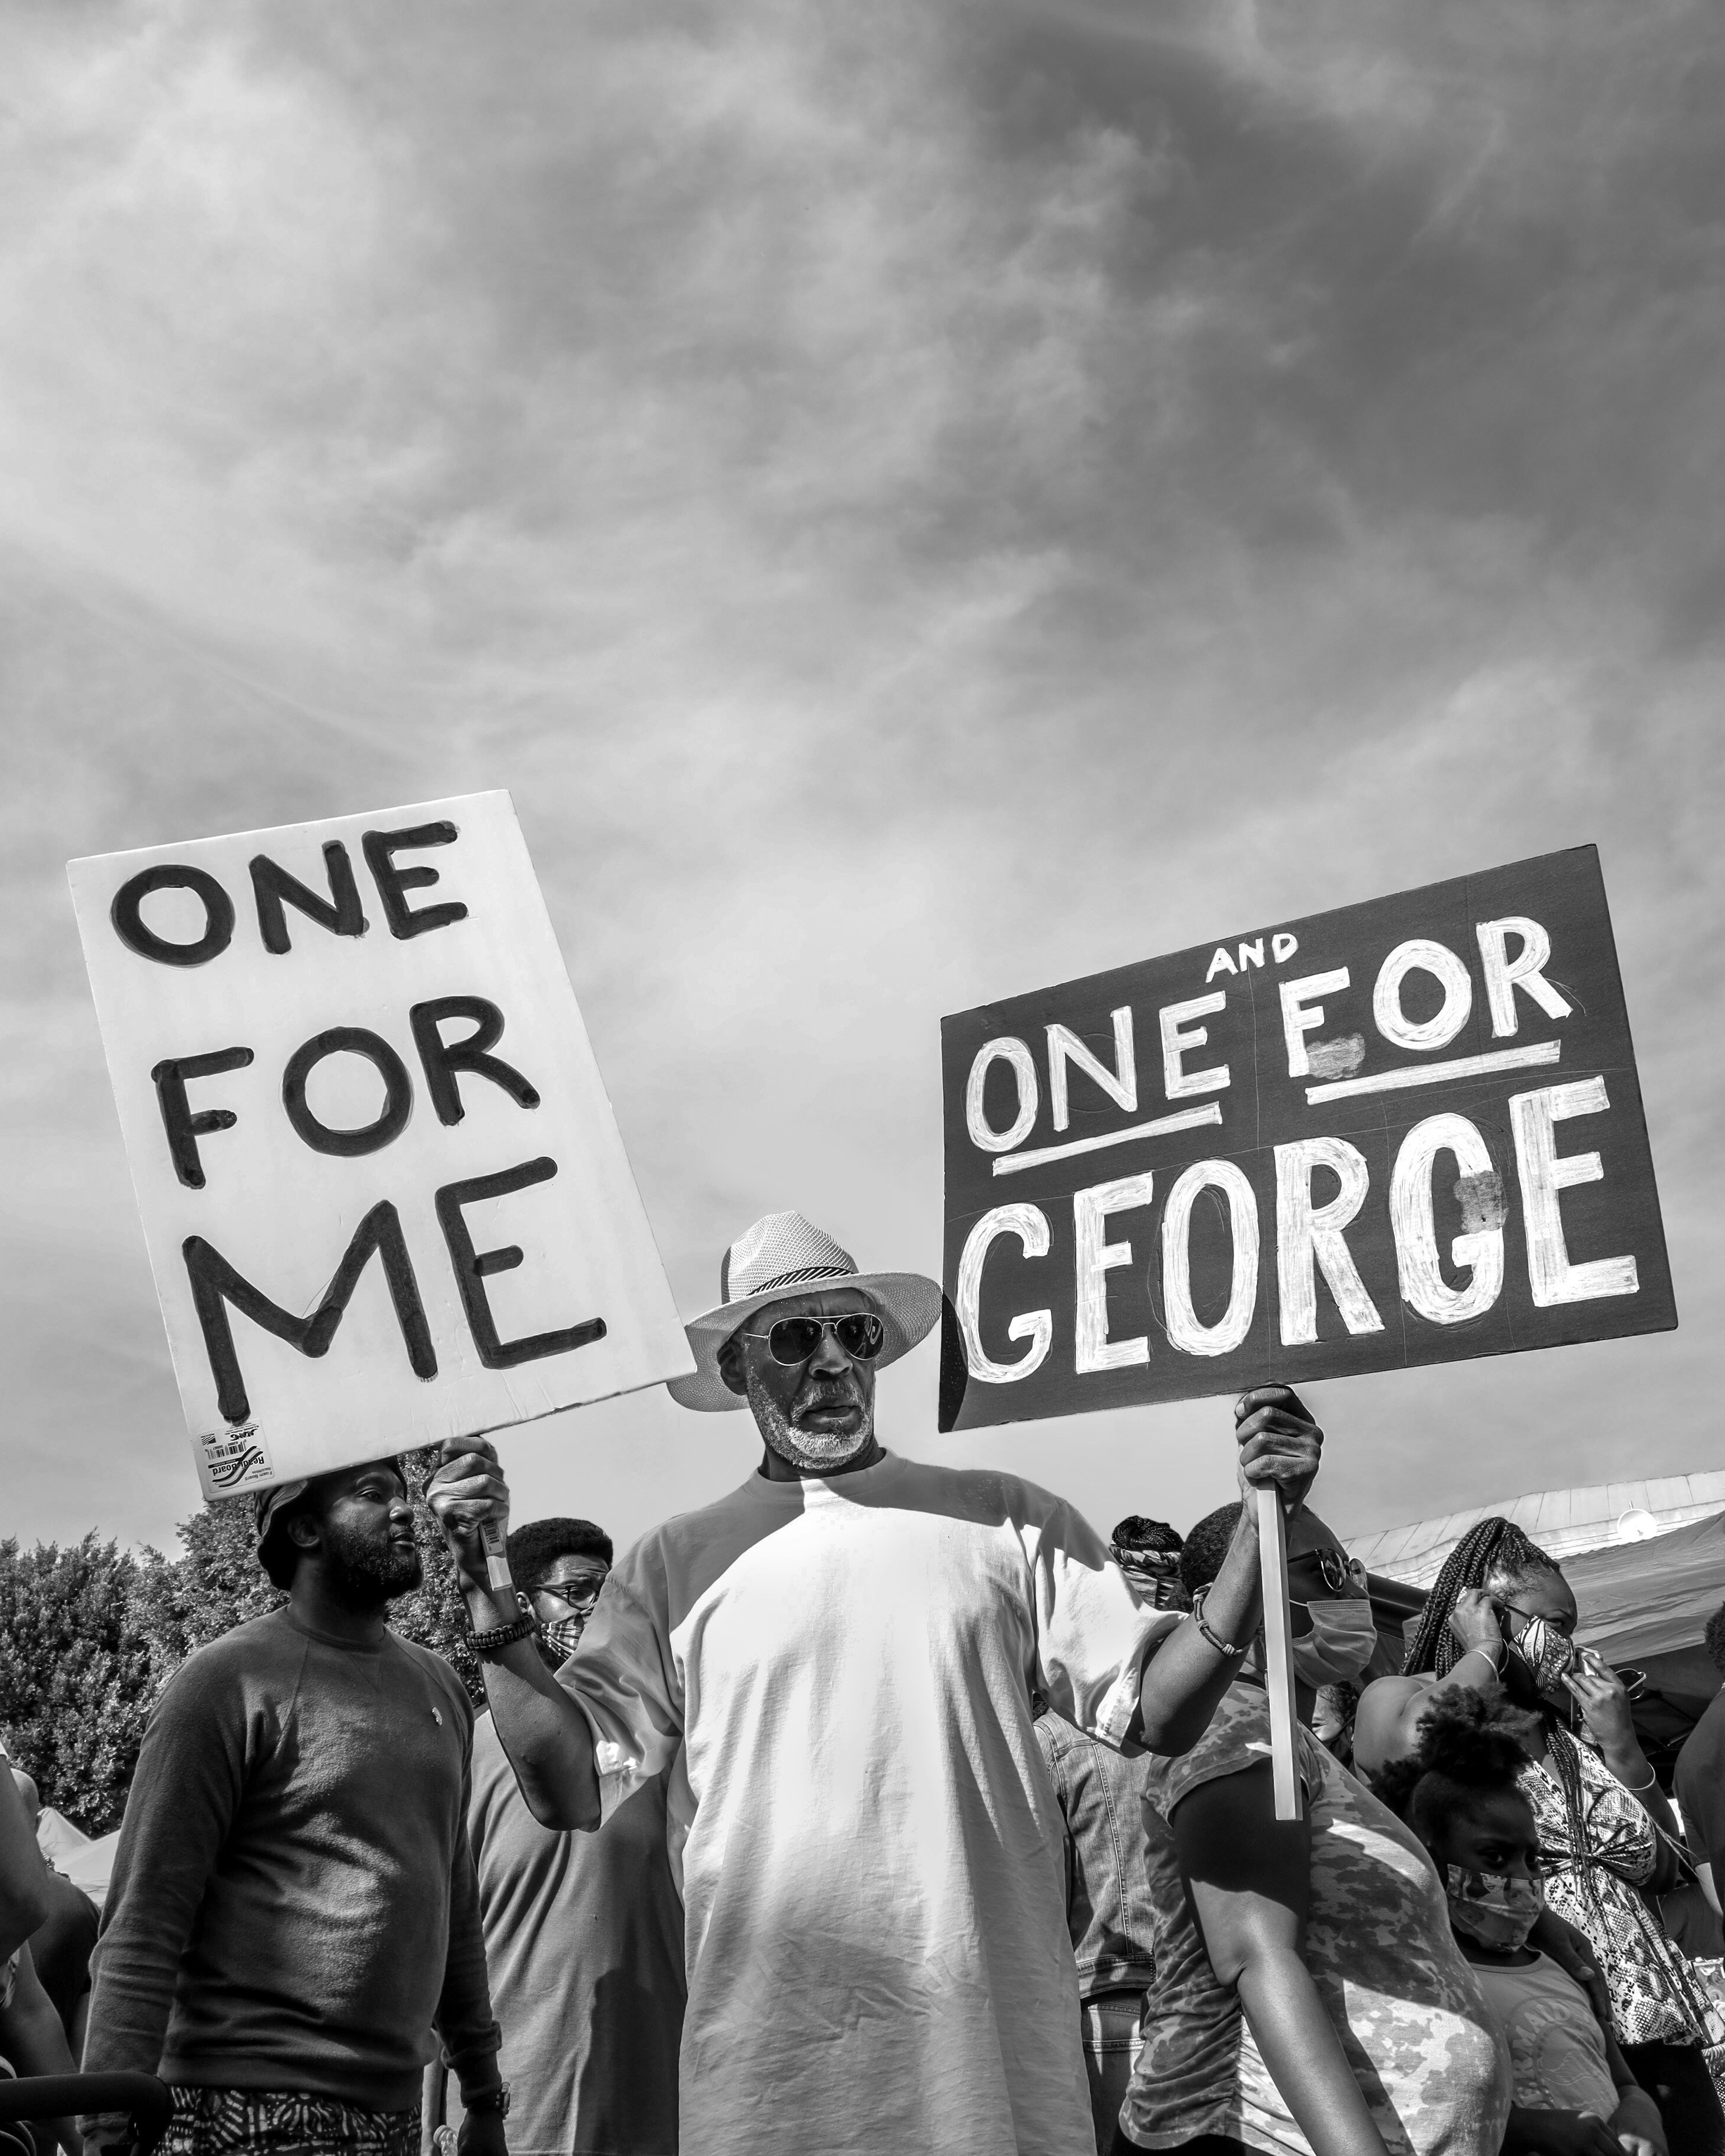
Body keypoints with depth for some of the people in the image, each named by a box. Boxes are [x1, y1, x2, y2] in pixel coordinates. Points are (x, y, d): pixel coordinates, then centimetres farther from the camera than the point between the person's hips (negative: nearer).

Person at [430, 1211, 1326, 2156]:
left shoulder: (1004, 1519, 5)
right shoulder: (675, 1564, 5)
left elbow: (1159, 1711, 2)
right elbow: (569, 1789, 0)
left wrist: (1263, 1523, -10)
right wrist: (489, 1595, -9)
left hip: (989, 2045, 1)